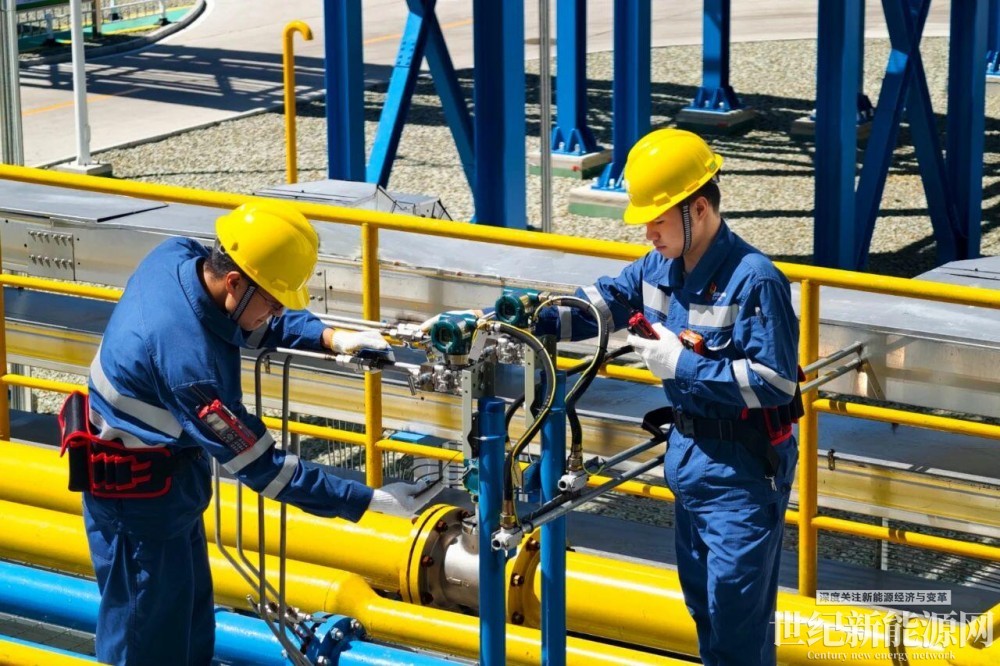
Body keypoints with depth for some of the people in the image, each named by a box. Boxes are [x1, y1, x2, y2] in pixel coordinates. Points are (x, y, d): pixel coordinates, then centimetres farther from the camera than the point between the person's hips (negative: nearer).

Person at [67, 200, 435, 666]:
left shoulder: (176, 257, -14)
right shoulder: (189, 359, -37)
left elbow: (251, 322, 8)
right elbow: (259, 466, -28)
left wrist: (327, 337, -7)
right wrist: (368, 501, -24)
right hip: (137, 491, -9)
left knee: (191, 624, 21)